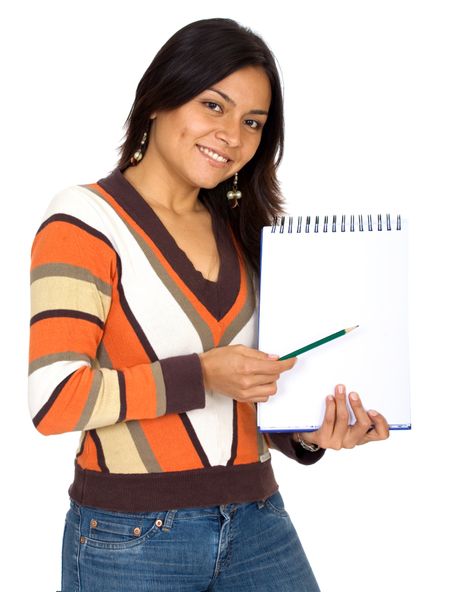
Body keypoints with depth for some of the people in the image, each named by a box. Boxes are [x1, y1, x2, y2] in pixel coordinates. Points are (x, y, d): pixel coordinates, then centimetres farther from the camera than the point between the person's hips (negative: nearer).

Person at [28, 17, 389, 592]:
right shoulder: (87, 221, -7)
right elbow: (54, 398, -16)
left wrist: (308, 435, -2)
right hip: (132, 538, -5)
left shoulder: (241, 231, 13)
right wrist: (199, 376, -18)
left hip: (256, 520, 6)